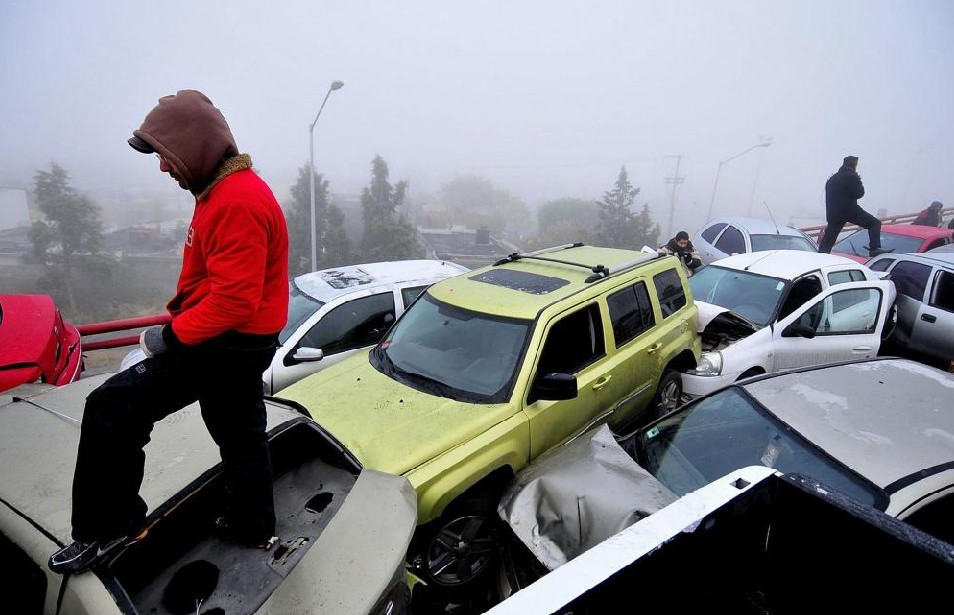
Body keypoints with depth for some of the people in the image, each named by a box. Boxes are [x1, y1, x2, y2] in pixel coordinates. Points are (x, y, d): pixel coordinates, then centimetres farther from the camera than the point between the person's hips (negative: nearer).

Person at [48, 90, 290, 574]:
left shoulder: (236, 201, -22)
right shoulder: (227, 188, 11)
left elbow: (233, 301, -27)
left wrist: (171, 336, -17)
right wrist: (179, 317, 9)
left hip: (227, 344, -10)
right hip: (243, 341, 10)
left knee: (111, 409, -6)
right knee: (240, 434, 20)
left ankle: (106, 528, 9)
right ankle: (251, 528, 37)